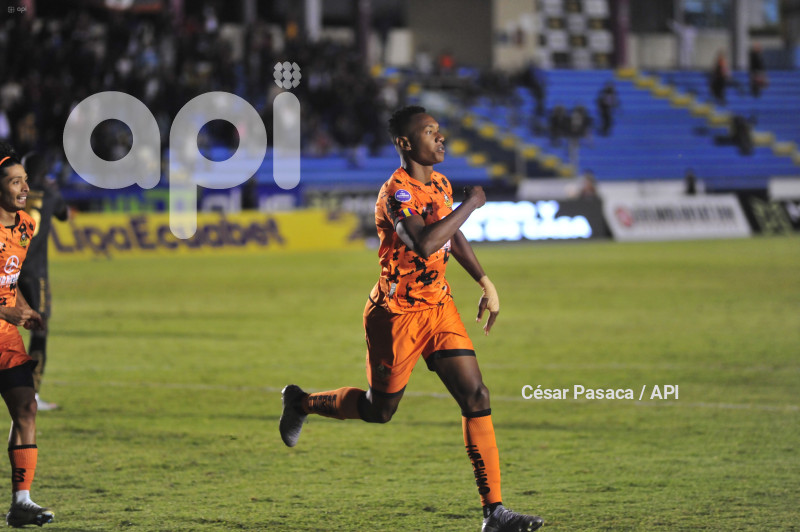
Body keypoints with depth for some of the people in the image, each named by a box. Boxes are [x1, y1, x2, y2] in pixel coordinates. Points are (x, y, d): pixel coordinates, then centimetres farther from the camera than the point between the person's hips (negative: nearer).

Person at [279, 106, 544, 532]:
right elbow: (424, 243, -38)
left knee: (476, 398, -7)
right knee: (379, 410, 9)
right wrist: (469, 205, -29)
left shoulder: (440, 184, 6)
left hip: (439, 306, 7)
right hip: (397, 315, -7)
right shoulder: (396, 192, -21)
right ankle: (301, 402, 39)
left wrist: (485, 283, 22)